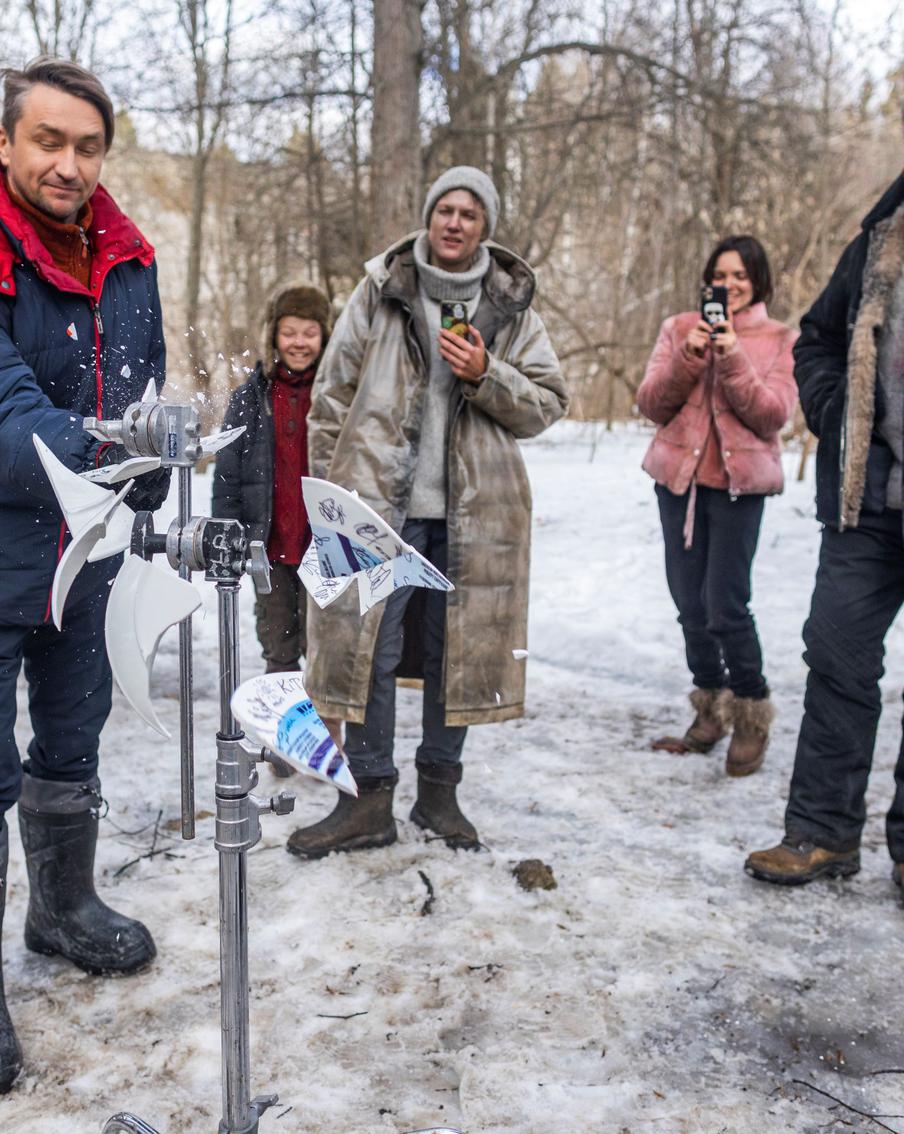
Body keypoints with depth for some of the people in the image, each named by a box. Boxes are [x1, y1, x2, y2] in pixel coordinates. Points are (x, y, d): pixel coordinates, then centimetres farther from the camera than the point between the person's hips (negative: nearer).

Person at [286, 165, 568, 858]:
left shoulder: (513, 308, 8)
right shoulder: (379, 293, 6)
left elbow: (548, 404, 6)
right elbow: (332, 396, 7)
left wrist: (486, 377, -11)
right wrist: (331, 487, 3)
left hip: (473, 510, 1)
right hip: (378, 502, -1)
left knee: (459, 651, 8)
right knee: (367, 648, -1)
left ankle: (439, 790, 24)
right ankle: (371, 801, 11)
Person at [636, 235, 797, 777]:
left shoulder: (781, 340, 4)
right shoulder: (680, 329, 9)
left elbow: (774, 414, -8)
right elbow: (652, 404, 1)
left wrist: (733, 360, -17)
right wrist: (688, 358, -13)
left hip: (739, 481, -3)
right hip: (680, 475, 3)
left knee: (724, 605, -11)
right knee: (691, 604, 8)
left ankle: (752, 713, 10)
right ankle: (711, 711, 24)